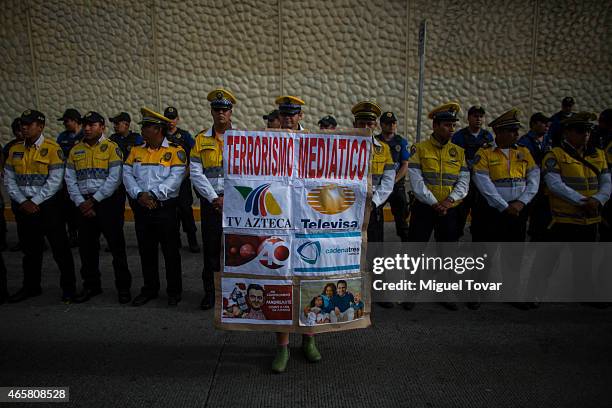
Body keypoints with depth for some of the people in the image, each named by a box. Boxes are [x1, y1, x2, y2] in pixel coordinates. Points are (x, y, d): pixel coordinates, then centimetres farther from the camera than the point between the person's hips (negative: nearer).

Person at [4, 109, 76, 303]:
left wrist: (35, 202, -15)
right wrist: (22, 202, -6)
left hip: (47, 205, -5)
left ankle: (68, 287, 11)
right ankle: (31, 286, 29)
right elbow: (9, 180, 7)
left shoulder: (52, 148, -8)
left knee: (60, 248, 0)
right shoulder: (14, 150, 9)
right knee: (30, 249, 15)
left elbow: (55, 181, -13)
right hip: (23, 207, 5)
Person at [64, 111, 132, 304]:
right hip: (84, 205, 5)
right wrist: (81, 203, -5)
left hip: (109, 202, -5)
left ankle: (123, 287, 11)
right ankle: (91, 286, 27)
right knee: (86, 247, 12)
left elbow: (114, 179, -12)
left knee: (116, 246, 0)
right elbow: (70, 180, 8)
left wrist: (94, 200, -12)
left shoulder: (111, 148, -4)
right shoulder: (75, 150, 12)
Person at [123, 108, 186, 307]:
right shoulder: (136, 151, 12)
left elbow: (175, 178, -15)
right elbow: (127, 175, 3)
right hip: (141, 208, 5)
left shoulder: (175, 151, -4)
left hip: (165, 208, -5)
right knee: (146, 251, 13)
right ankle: (150, 289, 27)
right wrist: (139, 194, -14)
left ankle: (174, 291, 17)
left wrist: (153, 195, -21)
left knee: (170, 251, 4)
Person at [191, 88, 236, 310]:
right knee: (211, 246, 5)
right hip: (210, 202, 1)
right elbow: (196, 174, -2)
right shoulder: (201, 139, 5)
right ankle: (209, 291, 18)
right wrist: (214, 198, -11)